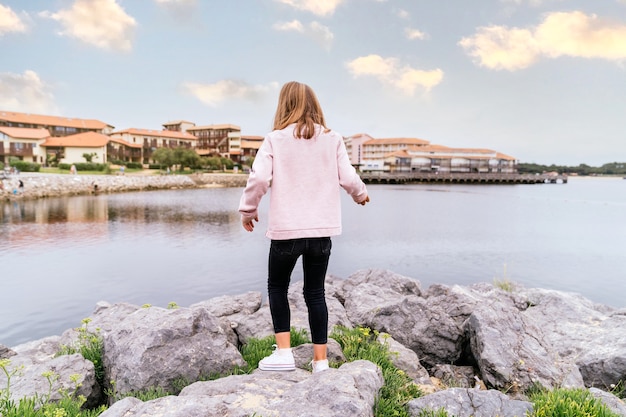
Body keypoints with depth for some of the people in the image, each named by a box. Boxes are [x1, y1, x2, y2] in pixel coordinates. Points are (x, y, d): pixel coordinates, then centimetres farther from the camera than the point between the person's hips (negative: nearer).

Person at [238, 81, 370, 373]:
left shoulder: (275, 139, -2)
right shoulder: (332, 139, 4)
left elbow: (258, 178, -10)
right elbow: (348, 178, 2)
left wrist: (248, 210, 6)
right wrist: (360, 195, 24)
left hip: (286, 230, -2)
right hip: (322, 230, 3)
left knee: (277, 286, 18)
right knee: (315, 292, 13)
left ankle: (284, 352, 15)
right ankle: (320, 360, 18)